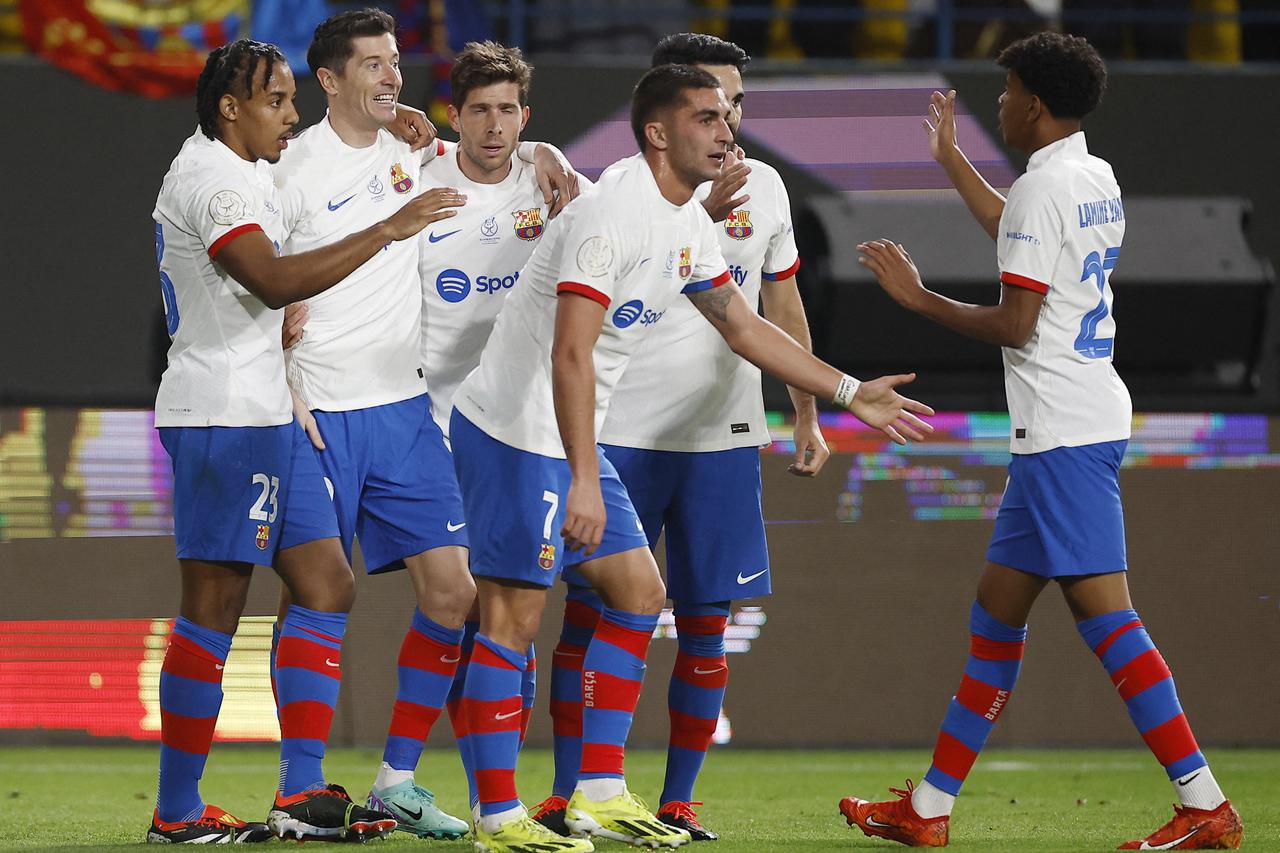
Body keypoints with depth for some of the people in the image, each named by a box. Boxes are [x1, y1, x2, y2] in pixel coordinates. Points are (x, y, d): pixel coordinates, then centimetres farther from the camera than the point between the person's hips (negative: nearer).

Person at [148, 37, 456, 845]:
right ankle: (177, 811, -3)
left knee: (326, 586, 6)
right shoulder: (208, 179, -15)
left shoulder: (244, 172, 18)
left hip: (266, 414, 10)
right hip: (222, 414, -10)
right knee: (213, 605, -7)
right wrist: (387, 231, -28)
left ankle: (303, 792, 3)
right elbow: (273, 280, -28)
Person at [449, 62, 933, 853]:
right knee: (514, 616, -9)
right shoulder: (612, 212, -21)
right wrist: (582, 483, -31)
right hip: (512, 432, -10)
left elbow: (743, 323, 23)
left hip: (573, 438, 10)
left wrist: (851, 393, 22)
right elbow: (570, 355, -27)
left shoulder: (690, 224, 9)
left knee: (638, 593, 10)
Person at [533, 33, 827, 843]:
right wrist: (701, 212, -27)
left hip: (722, 438, 3)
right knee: (589, 610, -1)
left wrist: (808, 416, 17)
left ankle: (678, 800, 10)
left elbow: (782, 304, 17)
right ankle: (567, 792, 7)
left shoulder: (764, 187, 8)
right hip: (622, 434, -3)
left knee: (705, 623, 3)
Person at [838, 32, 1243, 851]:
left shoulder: (1043, 187, -14)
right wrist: (950, 158, 47)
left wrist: (920, 299, -4)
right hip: (1087, 418, 10)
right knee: (998, 607, 14)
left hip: (1062, 435, -10)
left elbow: (1015, 323, -17)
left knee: (1104, 612, -12)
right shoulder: (1097, 180, 15)